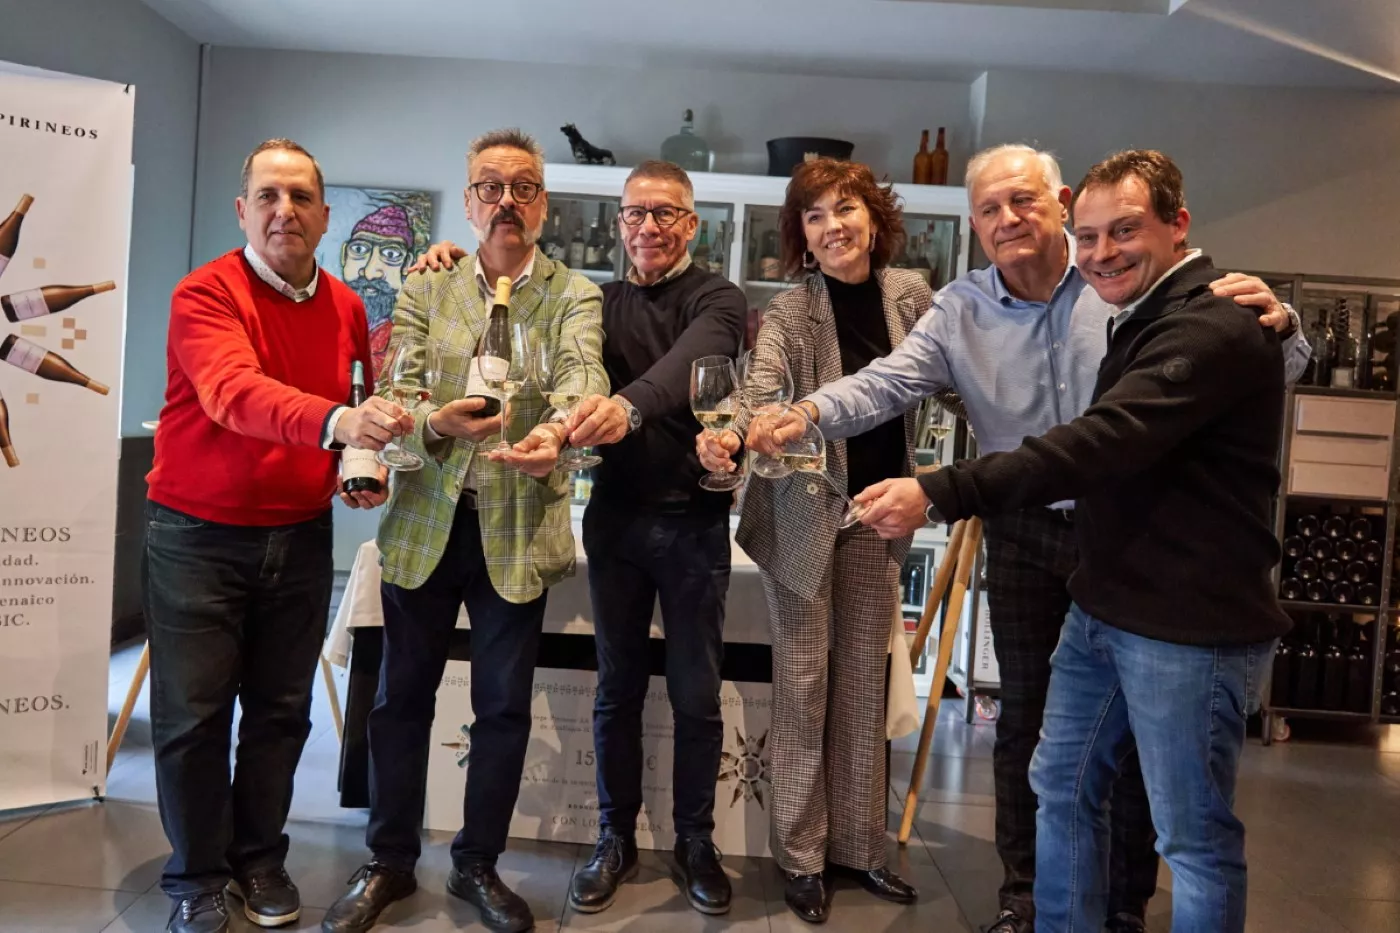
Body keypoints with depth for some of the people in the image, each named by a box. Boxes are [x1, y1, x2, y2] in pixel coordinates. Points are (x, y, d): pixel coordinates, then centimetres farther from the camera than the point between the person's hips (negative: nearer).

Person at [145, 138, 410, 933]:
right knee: (194, 715, 4)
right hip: (199, 535, -4)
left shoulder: (346, 306, 3)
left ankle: (260, 858, 30)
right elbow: (234, 393, -33)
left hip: (303, 536, 4)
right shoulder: (206, 294, -13)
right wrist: (336, 422, -51)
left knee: (281, 711, 11)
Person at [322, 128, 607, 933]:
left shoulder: (574, 295, 1)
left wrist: (556, 428, -42)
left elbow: (583, 370, -19)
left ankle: (479, 864, 28)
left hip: (520, 529, -1)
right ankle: (391, 861, 31)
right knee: (403, 695, 11)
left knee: (505, 705, 8)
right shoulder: (424, 289, 6)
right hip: (423, 521, 2)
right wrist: (431, 422, -30)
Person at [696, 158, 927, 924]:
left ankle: (857, 845, 27)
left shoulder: (909, 293, 0)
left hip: (879, 508, 4)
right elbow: (759, 386, -28)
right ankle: (802, 855, 18)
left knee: (864, 681, 12)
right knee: (803, 681, 4)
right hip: (803, 510, -4)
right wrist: (726, 436, -48)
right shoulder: (789, 311, -11)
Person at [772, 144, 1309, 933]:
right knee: (1024, 713, 13)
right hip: (1025, 534, 2)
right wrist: (810, 412, -32)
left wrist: (1275, 321, -30)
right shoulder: (960, 311, -4)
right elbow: (887, 384, -15)